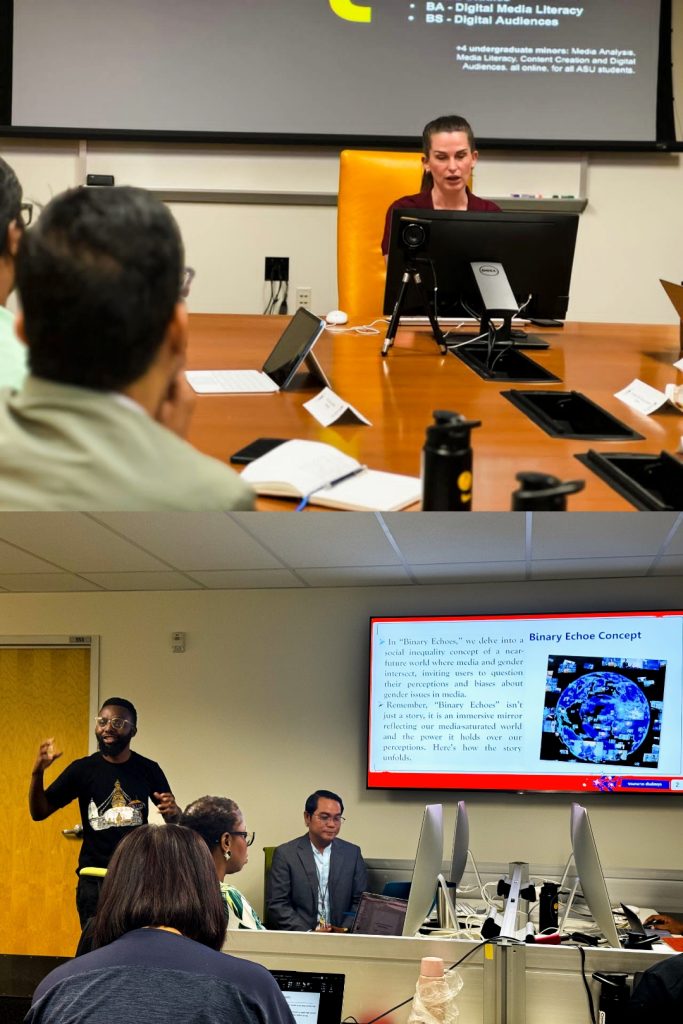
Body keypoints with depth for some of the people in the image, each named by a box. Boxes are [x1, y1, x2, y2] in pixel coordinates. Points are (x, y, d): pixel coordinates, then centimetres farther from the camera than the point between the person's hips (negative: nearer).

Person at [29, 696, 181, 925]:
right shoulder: (82, 769, 0)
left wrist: (173, 811, -11)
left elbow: (174, 820, 14)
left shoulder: (148, 769, 3)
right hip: (94, 879, 0)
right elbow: (39, 813, -2)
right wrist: (37, 772, -19)